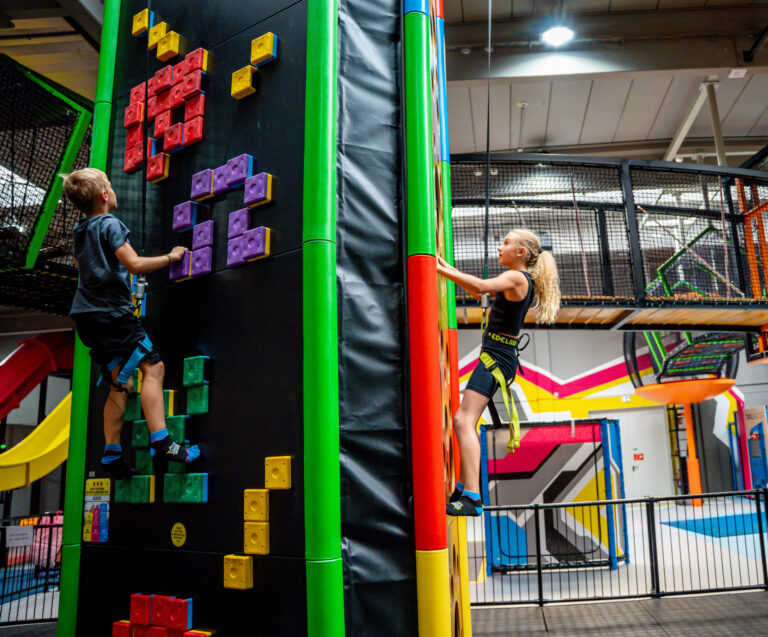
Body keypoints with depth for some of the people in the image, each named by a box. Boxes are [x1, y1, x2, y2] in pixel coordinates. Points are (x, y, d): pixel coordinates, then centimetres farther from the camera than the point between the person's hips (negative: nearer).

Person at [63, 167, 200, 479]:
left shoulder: (79, 231, 17)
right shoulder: (110, 224, -8)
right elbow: (135, 264, -18)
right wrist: (171, 256, -7)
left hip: (87, 316, 9)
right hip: (113, 312, -9)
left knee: (120, 383, 10)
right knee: (152, 366, -12)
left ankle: (112, 454, 7)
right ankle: (160, 441, -24)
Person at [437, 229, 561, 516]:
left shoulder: (516, 277, -10)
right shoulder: (522, 280, 19)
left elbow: (481, 286, -29)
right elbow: (479, 292, 24)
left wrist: (443, 270, -24)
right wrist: (448, 268, 17)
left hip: (496, 357, -10)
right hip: (496, 356, 10)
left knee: (464, 421, -19)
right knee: (464, 421, 15)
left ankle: (472, 498, -24)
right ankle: (462, 490, 23)